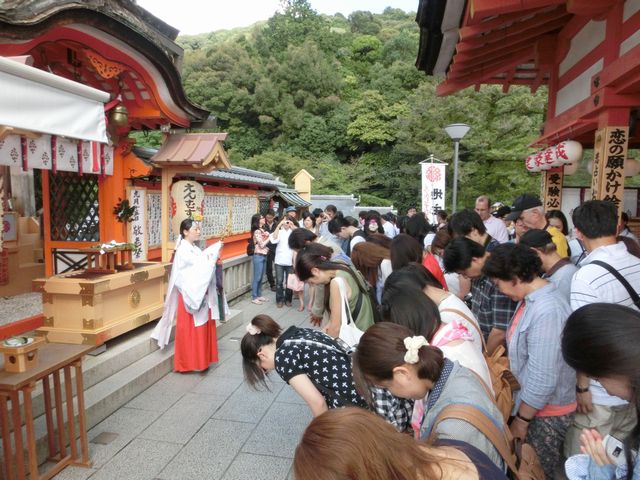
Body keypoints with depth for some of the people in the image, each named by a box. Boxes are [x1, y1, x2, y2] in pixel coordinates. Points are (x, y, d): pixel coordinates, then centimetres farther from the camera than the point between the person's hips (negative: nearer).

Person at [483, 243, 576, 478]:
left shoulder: (546, 312, -29)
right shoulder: (532, 298, 1)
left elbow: (542, 379, -28)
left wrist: (521, 420, -16)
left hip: (546, 413, -8)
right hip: (532, 404, 8)